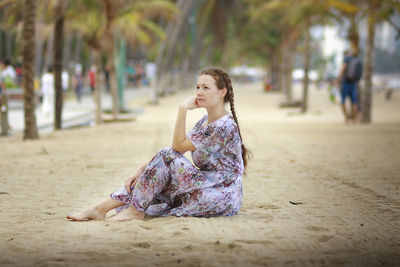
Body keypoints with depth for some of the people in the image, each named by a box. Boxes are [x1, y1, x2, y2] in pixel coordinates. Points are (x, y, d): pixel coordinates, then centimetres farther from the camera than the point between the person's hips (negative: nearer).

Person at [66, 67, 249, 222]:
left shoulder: (224, 126, -17)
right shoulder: (205, 121, 13)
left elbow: (178, 146, -14)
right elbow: (178, 148, 8)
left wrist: (183, 109, -17)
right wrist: (143, 169, -3)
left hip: (223, 197, -9)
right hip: (207, 189, 9)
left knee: (167, 156, -18)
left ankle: (136, 210, -14)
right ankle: (101, 208, -10)